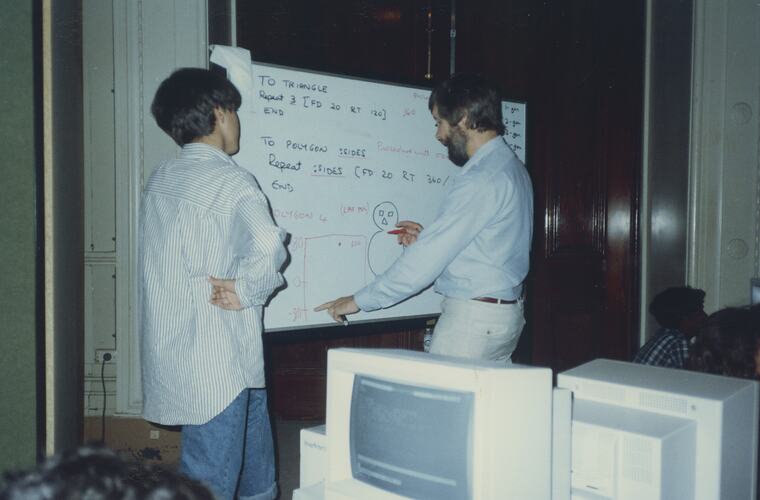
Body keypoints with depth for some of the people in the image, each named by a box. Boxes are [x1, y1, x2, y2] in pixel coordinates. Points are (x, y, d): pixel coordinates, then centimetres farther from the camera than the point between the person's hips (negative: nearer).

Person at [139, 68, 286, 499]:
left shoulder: (161, 179, 10)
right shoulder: (230, 180, -15)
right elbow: (268, 247, -31)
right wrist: (247, 291, -14)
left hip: (172, 348, 8)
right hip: (215, 360, -8)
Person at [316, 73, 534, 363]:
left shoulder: (481, 179, -19)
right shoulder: (511, 166, 12)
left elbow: (427, 259, -21)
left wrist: (360, 301, -13)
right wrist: (427, 239, 9)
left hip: (473, 317, -10)